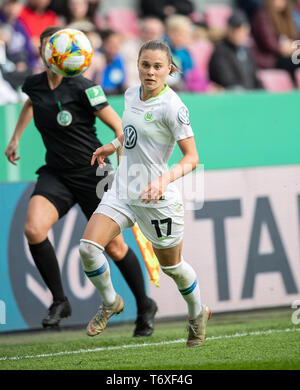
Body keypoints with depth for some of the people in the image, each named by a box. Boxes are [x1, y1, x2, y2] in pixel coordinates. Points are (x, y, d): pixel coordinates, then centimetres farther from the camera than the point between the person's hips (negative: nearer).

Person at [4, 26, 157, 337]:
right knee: (33, 230, -22)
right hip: (55, 174, 4)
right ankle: (59, 301, -7)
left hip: (93, 174, -4)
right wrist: (15, 138, 28)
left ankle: (145, 306, 29)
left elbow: (119, 127, -13)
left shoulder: (82, 88, -17)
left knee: (114, 247, 6)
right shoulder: (34, 85, 0)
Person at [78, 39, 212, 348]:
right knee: (88, 247, -12)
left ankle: (198, 313, 40)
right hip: (122, 191, 6)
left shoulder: (172, 107, -19)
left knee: (171, 265, 12)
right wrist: (112, 146, 24)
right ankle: (110, 302, 14)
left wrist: (165, 179, -34)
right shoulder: (132, 94, 3)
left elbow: (191, 157, -20)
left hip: (156, 197, -6)